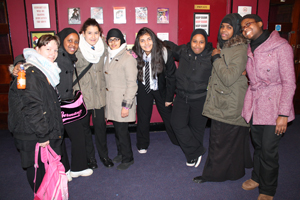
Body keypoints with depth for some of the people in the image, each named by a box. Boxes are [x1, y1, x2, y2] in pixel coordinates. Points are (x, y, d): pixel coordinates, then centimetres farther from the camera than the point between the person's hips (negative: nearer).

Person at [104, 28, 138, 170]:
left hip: (122, 101, -6)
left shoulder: (128, 58, -12)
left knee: (122, 130, 0)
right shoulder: (108, 56, 10)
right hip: (111, 100, 7)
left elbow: (132, 84, -14)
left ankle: (127, 158, 19)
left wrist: (126, 105, -16)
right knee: (117, 128, 15)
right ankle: (120, 153, 34)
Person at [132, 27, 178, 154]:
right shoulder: (135, 54, -19)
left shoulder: (164, 53, -23)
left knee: (168, 115, 10)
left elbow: (171, 76, -13)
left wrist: (169, 97, -9)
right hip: (144, 88, 1)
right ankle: (142, 145, 27)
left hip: (160, 89, -1)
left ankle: (178, 141, 32)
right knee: (143, 117, 5)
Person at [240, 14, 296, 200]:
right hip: (254, 105, 5)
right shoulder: (250, 49, 9)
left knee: (269, 150, 2)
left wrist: (283, 114, -16)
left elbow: (289, 83, -12)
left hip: (273, 106, -5)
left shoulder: (281, 46, -11)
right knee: (258, 145, 17)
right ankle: (257, 177, 39)